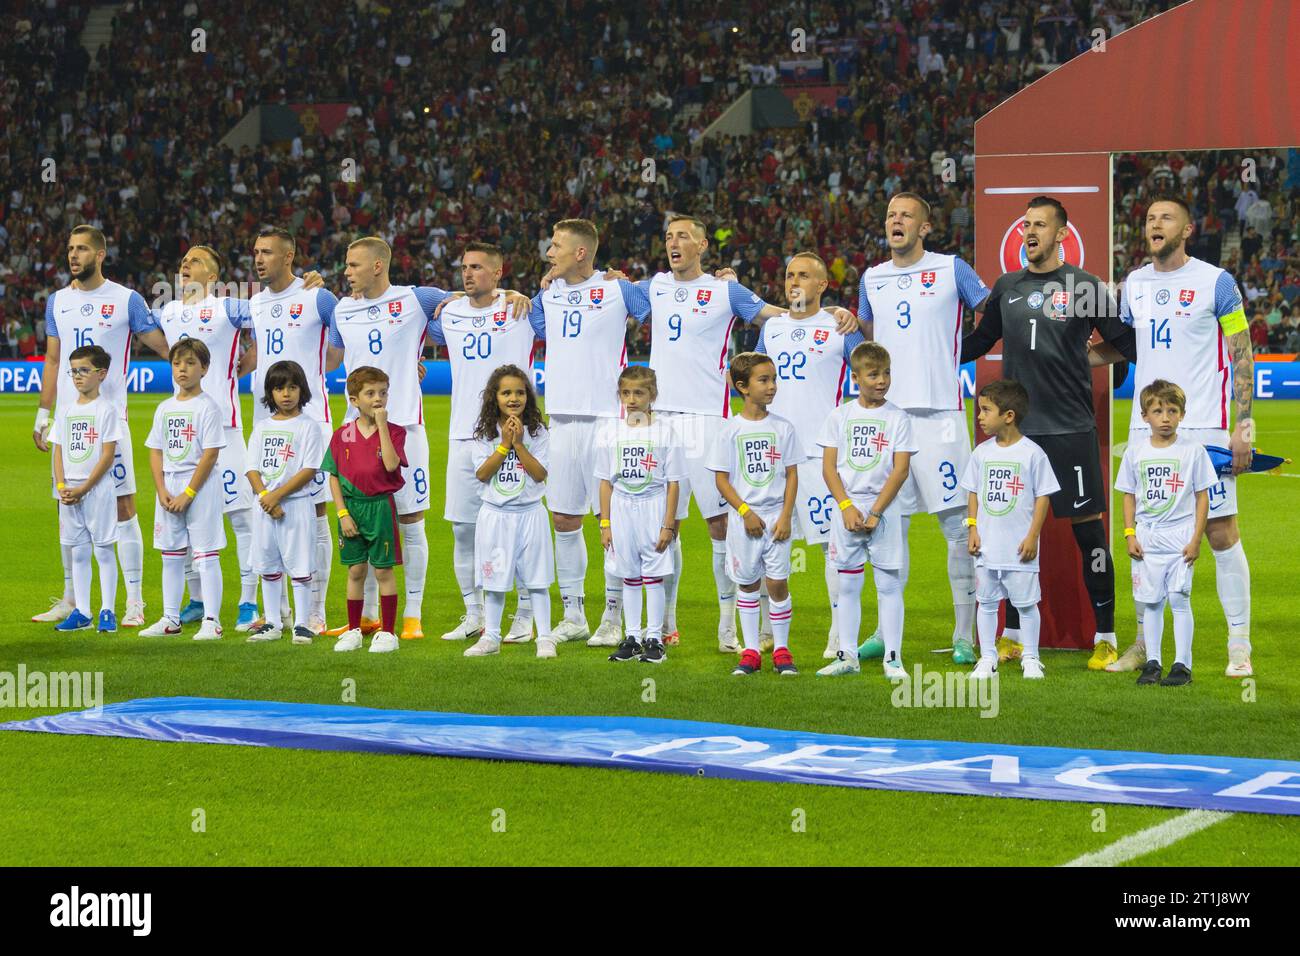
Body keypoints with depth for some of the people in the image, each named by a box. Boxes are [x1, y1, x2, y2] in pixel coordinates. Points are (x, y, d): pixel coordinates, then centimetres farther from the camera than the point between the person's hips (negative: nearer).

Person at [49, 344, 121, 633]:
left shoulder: (106, 409, -6)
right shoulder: (66, 411, 11)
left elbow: (108, 455, -11)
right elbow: (58, 452, 11)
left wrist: (83, 489, -15)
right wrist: (61, 487, -5)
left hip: (97, 489, -5)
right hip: (69, 492, 6)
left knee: (103, 550, -1)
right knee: (78, 553, 9)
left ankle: (107, 612, 3)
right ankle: (81, 612, 13)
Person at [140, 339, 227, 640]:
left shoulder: (207, 407, -7)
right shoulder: (165, 408, 12)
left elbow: (210, 455, -12)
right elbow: (155, 452, 12)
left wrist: (187, 494, -15)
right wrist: (162, 490, -2)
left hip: (200, 485, -7)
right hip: (169, 487, 7)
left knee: (205, 555, -6)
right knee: (170, 556, 11)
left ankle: (211, 621, -4)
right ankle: (170, 620, 19)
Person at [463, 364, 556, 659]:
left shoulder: (536, 432, -1)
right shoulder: (485, 432, 0)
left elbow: (540, 474, -9)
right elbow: (482, 474, -8)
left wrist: (519, 444, -15)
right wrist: (504, 444, -14)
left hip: (529, 512, -1)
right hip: (495, 514, 1)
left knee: (536, 579, 1)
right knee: (493, 579, 7)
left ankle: (545, 638, 6)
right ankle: (491, 637, 17)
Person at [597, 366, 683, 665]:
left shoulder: (664, 432, -5)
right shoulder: (611, 431, 3)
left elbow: (673, 483, -3)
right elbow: (605, 481, 7)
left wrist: (669, 525, -7)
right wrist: (605, 523, 3)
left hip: (653, 506, -3)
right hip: (622, 507, 3)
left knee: (653, 577, 0)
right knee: (629, 578, 9)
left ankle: (654, 638, 7)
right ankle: (632, 637, 16)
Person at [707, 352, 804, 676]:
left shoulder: (783, 428, 1)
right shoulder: (731, 430, -2)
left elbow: (792, 475, 2)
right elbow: (721, 479, -1)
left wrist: (786, 516, -7)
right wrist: (746, 512, -11)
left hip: (776, 517, 0)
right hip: (743, 518, 0)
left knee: (778, 583, -3)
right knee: (747, 584, 8)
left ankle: (781, 650, 8)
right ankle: (751, 652, 15)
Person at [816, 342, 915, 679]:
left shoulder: (898, 418, 0)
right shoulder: (840, 416, 5)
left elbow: (900, 470, -5)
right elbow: (829, 467, 2)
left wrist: (875, 513, -12)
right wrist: (847, 507, -11)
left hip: (884, 509, -2)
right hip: (846, 509, 2)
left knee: (888, 584, -1)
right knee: (847, 584, 7)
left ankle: (893, 658, 2)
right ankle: (847, 656, 13)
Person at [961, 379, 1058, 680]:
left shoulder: (1032, 453, -8)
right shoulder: (982, 452, 4)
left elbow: (1043, 496, -5)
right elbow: (973, 494, 11)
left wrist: (1033, 536, -9)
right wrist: (972, 529, 1)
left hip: (1019, 548, -4)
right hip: (987, 544, 4)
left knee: (1026, 603, 4)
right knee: (986, 602, 8)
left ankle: (1030, 659, 14)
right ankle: (987, 659, 16)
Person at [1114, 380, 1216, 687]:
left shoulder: (1192, 450, -3)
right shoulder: (1135, 450, 4)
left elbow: (1202, 497, -1)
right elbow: (1129, 495, 10)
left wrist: (1196, 539, -6)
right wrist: (1130, 534, 1)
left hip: (1180, 538, -3)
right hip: (1146, 539, 3)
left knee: (1179, 599, -5)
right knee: (1150, 601, 6)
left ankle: (1182, 664, 1)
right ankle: (1152, 663, 13)